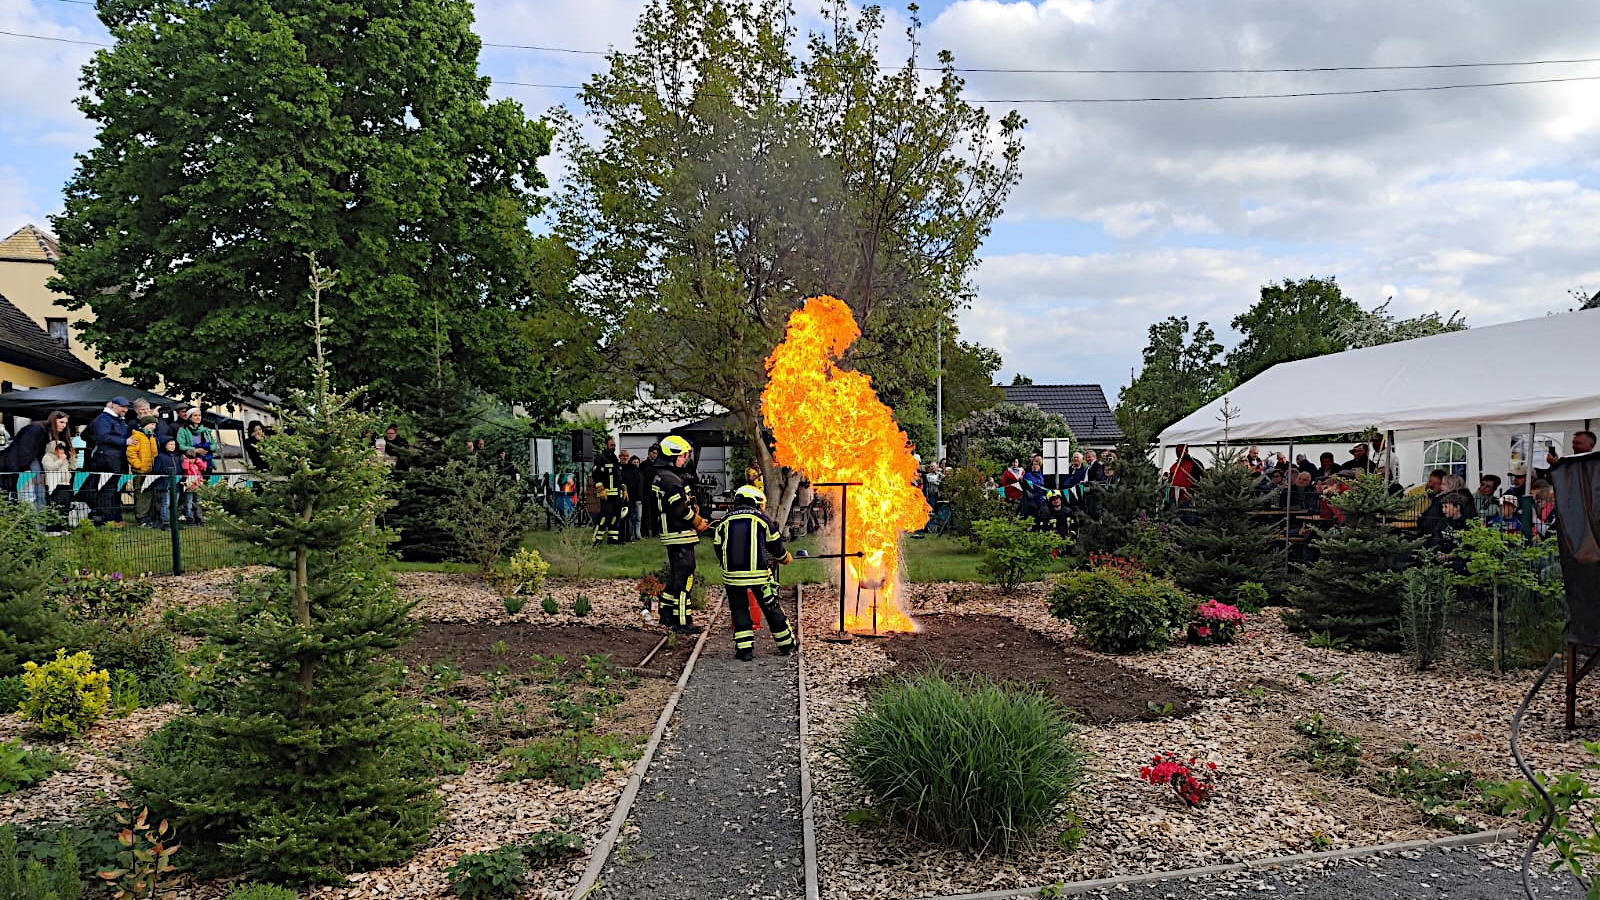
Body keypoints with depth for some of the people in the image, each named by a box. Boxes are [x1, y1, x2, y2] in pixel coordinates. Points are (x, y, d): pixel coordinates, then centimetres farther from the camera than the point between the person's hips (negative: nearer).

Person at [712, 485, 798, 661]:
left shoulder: (724, 522, 9)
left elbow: (719, 550, 12)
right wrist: (785, 558, 31)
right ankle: (787, 645, 22)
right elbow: (775, 547, 10)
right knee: (772, 610, 11)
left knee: (739, 611, 12)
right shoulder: (762, 519, 2)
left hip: (732, 574, 2)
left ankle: (744, 648, 7)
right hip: (758, 574, -2)